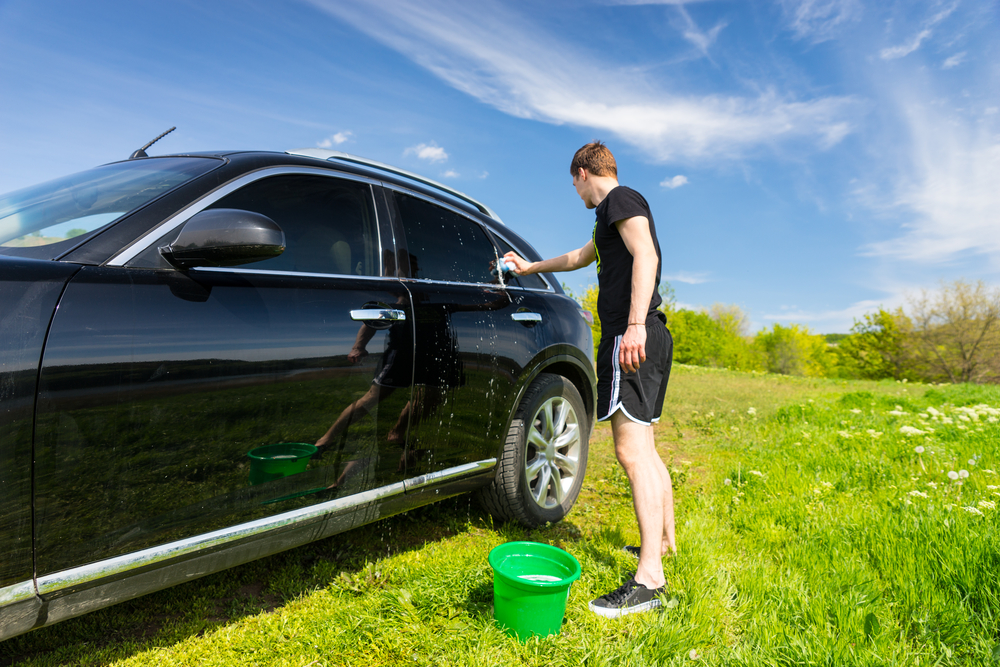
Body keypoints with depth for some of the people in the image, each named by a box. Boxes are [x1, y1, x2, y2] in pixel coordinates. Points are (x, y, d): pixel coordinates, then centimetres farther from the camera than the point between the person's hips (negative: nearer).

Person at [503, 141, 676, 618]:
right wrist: (529, 267, 55)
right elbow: (580, 257, 44)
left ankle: (649, 579, -14)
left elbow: (645, 256, -19)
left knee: (632, 451, -15)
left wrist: (635, 324, -29)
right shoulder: (612, 215, 29)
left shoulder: (621, 199, -2)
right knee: (642, 449, 16)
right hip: (649, 340, 11)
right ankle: (665, 542, 27)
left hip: (632, 338, -11)